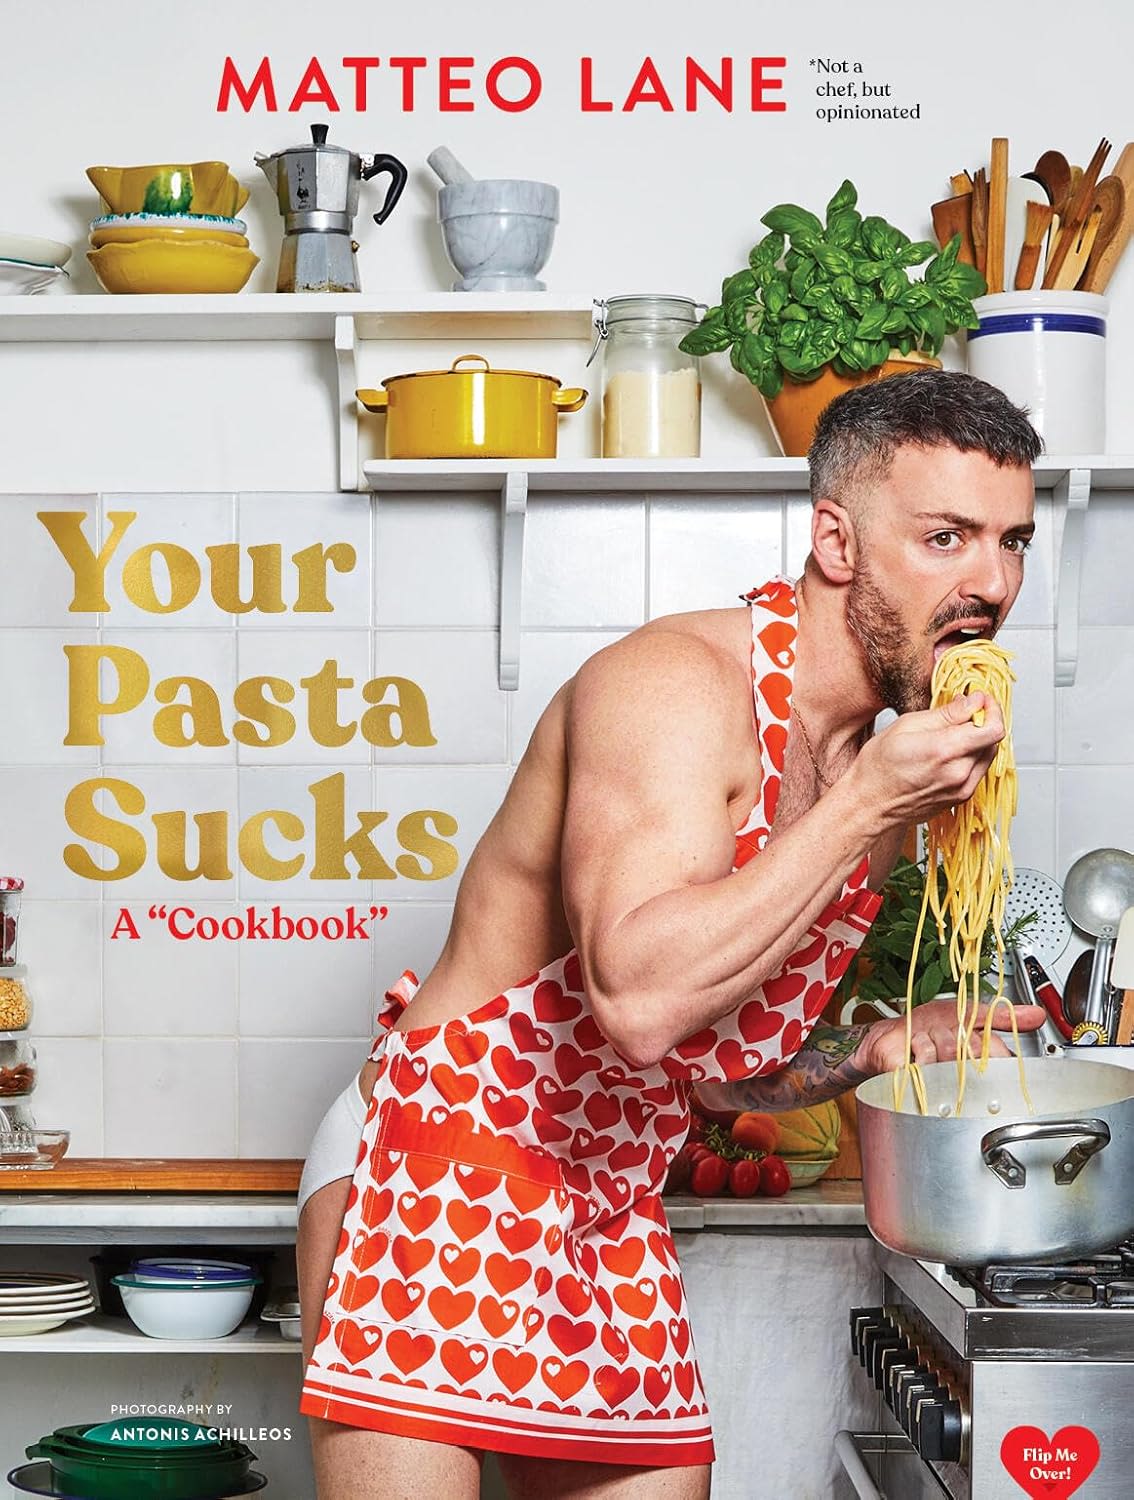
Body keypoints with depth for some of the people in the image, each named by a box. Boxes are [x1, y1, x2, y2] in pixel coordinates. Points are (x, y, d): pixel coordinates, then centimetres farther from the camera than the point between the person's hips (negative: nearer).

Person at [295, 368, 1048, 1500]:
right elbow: (640, 1001, -33)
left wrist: (882, 1048, -1)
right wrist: (865, 809, -26)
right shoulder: (673, 685, -18)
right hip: (434, 1183, -8)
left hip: (613, 1219, 8)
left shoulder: (889, 758, 8)